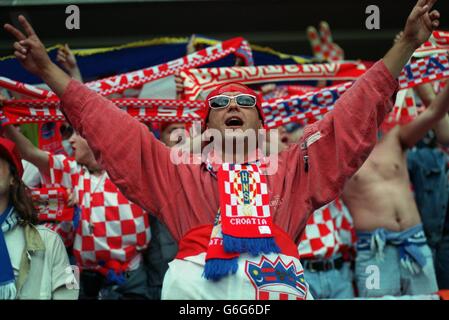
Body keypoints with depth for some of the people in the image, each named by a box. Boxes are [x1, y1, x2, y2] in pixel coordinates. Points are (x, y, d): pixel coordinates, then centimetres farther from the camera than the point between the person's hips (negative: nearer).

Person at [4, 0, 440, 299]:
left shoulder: (291, 167, 29)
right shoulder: (180, 171, 28)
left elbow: (353, 117, 28)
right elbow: (111, 127, 26)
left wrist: (405, 45, 25)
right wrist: (48, 70, 24)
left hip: (278, 279, 1)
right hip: (195, 280, 0)